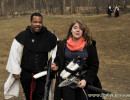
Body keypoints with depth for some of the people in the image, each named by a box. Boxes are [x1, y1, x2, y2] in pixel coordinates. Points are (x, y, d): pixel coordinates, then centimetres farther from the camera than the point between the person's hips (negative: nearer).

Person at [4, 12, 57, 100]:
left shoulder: (49, 36, -7)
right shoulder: (22, 36, -8)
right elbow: (14, 53, -3)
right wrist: (15, 71, -3)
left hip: (42, 73, -1)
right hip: (26, 74, 1)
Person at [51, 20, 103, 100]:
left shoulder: (90, 45, -2)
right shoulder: (62, 44, 2)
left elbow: (94, 65, -1)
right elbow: (58, 61, 12)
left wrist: (86, 80, -11)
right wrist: (56, 66, -11)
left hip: (83, 84, 0)